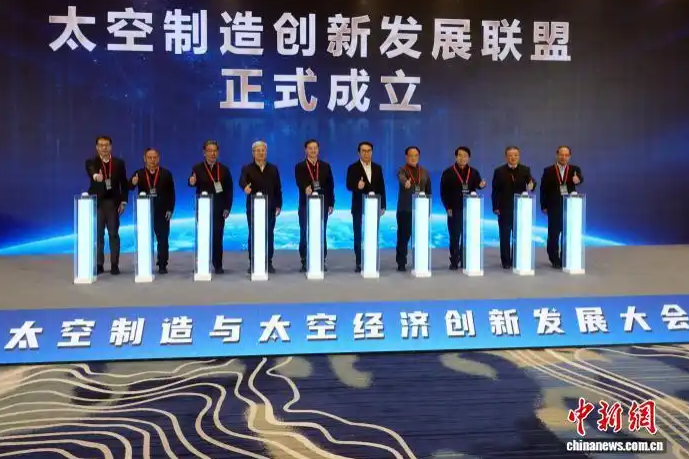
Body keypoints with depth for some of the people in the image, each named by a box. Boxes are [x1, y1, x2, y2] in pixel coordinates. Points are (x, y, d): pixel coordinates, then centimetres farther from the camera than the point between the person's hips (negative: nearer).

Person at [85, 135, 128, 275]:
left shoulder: (119, 163, 6)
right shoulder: (91, 162, 0)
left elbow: (124, 184, 7)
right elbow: (91, 171, -24)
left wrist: (123, 201, -2)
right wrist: (95, 176, -48)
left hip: (113, 202, 1)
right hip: (97, 203, -1)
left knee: (114, 234, 2)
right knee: (98, 235, 3)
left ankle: (114, 265, 7)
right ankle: (99, 264, 11)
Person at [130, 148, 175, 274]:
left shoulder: (166, 174, 2)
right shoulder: (139, 174, 2)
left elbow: (171, 193, 1)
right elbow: (130, 188, -11)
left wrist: (170, 209, -7)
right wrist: (133, 183, -34)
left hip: (162, 212, -1)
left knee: (163, 239, 2)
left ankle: (162, 265, 9)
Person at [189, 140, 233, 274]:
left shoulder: (224, 169, 4)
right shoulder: (197, 168, 1)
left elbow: (229, 190, 3)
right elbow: (194, 183, -14)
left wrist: (227, 208, -6)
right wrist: (192, 182, -39)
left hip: (219, 209, 1)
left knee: (217, 237, 4)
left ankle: (218, 265, 11)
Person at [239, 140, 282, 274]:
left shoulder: (273, 169, 10)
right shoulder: (247, 169, 2)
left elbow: (278, 188, 9)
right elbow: (242, 181, -18)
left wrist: (278, 205, 1)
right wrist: (245, 187, -42)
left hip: (270, 207, 2)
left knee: (269, 235, 3)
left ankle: (269, 263, 10)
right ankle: (252, 263, 8)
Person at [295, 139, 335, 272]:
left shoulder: (325, 166, 9)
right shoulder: (299, 167, 1)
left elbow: (330, 185, 8)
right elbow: (299, 182, -15)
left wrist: (331, 203, 2)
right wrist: (306, 188, -38)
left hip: (322, 204, 2)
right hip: (306, 204, -2)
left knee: (322, 234, 5)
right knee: (305, 234, 0)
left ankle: (321, 261, 12)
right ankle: (305, 262, 7)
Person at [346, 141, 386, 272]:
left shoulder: (377, 168, 9)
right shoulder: (353, 168, -2)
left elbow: (381, 187, 9)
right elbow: (349, 185, -13)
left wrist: (382, 205, 4)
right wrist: (357, 186, -36)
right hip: (359, 207, -3)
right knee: (358, 236, 1)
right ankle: (359, 263, 6)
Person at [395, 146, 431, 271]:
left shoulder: (424, 172, 12)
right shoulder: (402, 170, -2)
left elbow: (428, 191, 15)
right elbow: (401, 178, -27)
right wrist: (405, 183, -51)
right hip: (405, 210, -3)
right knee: (403, 237, 0)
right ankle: (401, 263, 7)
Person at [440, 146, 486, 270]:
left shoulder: (474, 172, 6)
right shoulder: (448, 173, -2)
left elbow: (478, 185, -3)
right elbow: (443, 192, -3)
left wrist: (481, 185, -27)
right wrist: (447, 207, -10)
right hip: (454, 210, -3)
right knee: (454, 237, 2)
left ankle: (465, 261, 16)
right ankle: (454, 262, 8)